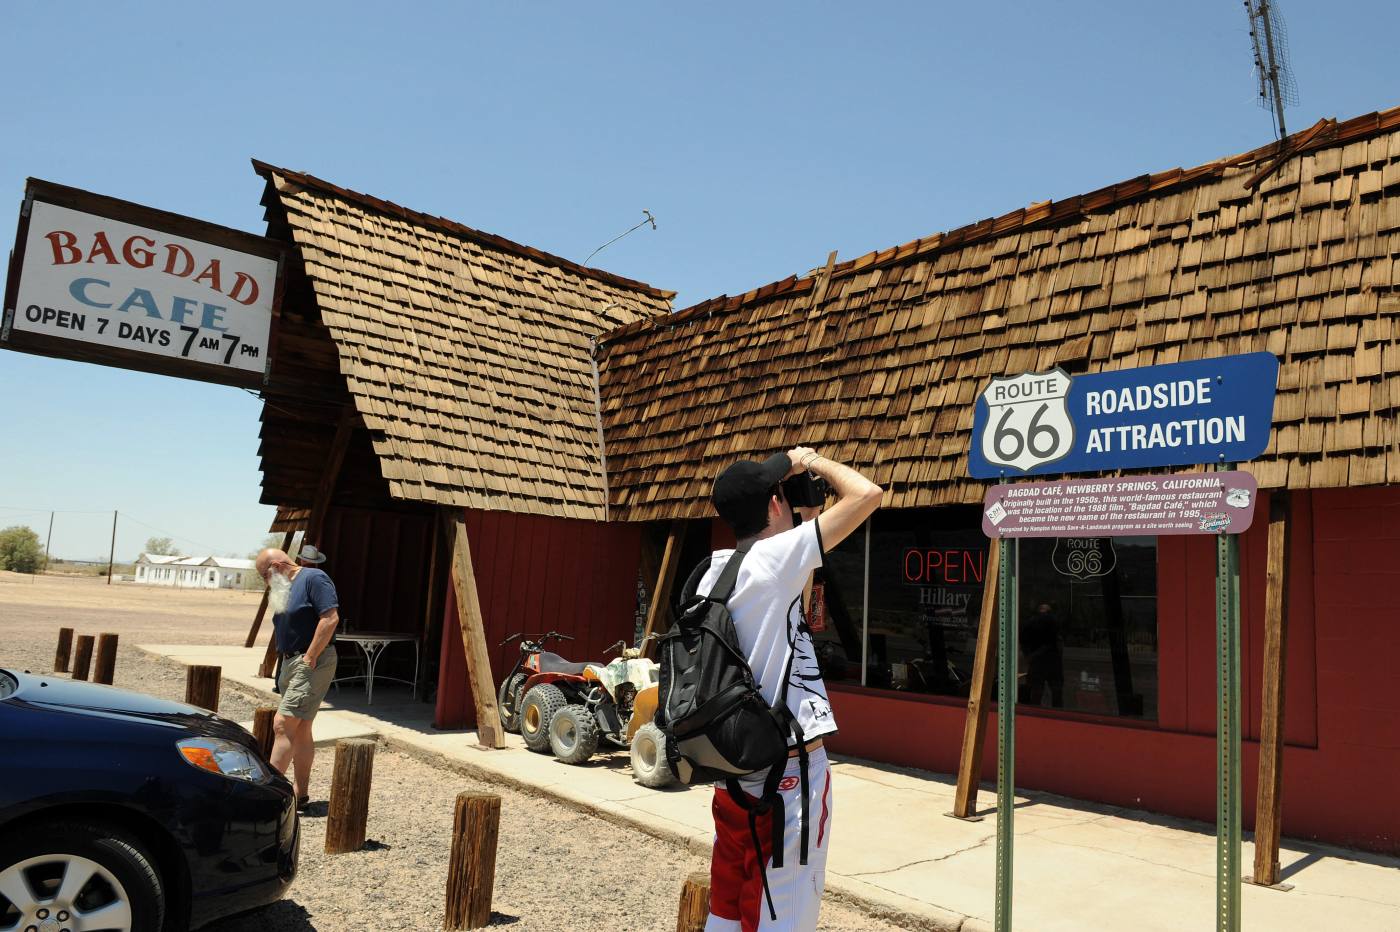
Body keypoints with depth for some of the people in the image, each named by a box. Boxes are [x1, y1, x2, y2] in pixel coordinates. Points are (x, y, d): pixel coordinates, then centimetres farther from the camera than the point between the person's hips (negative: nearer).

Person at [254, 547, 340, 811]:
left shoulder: (314, 579, -11)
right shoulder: (283, 589, 17)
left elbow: (330, 618, -21)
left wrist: (309, 658, -19)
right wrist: (284, 665, 10)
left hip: (312, 663, -9)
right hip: (289, 662, 9)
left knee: (283, 725, -12)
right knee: (300, 730, 12)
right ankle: (301, 794, 18)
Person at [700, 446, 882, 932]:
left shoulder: (714, 575, 6)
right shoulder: (774, 559, -15)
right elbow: (867, 494, -17)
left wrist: (805, 519, 17)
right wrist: (810, 460, 0)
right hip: (790, 767, -8)